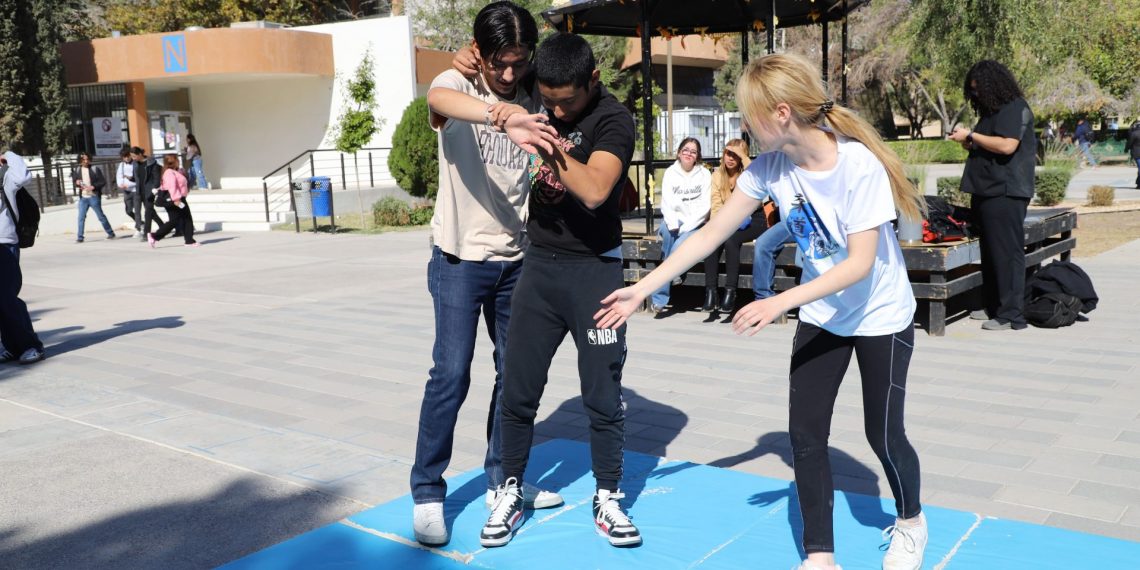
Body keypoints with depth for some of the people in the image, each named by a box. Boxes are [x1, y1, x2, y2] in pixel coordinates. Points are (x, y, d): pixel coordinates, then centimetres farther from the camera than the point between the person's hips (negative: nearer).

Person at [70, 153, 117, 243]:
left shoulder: (95, 169, -4)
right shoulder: (77, 170, 7)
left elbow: (103, 181, -6)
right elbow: (74, 179, 20)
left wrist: (93, 187, -18)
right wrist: (76, 183, -4)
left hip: (94, 197, -3)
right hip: (83, 198, 3)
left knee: (101, 216, 5)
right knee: (81, 217, 0)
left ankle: (110, 233, 17)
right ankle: (79, 237, 4)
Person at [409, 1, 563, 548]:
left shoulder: (531, 102, 5)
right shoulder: (455, 85, -8)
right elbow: (440, 100, -34)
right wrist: (500, 112, -55)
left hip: (515, 260, 5)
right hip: (460, 258, -4)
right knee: (451, 374, -5)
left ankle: (502, 479, 26)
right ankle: (427, 493, 9)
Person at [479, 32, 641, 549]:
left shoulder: (613, 119, -11)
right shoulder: (540, 105, 6)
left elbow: (594, 191, -27)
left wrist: (548, 146, -38)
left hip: (595, 270, -4)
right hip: (538, 265, 4)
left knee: (603, 394, 3)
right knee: (517, 390, 5)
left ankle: (607, 498, 20)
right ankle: (510, 493, 20)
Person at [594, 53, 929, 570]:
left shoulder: (858, 164, -27)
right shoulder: (769, 166, -11)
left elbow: (861, 262, -28)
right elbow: (711, 233, -8)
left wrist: (779, 303, -36)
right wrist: (642, 288, -12)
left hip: (880, 316, -4)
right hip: (821, 315, 5)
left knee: (882, 433, 5)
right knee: (804, 434, -1)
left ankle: (910, 522, 36)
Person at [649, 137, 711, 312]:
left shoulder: (704, 174, 2)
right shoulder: (670, 173, 6)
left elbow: (705, 206, -5)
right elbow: (666, 203, -2)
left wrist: (684, 227, -17)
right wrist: (673, 224, -21)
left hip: (696, 224, -1)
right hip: (675, 220, 1)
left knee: (679, 246, -29)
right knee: (667, 231, -34)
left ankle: (659, 296, -26)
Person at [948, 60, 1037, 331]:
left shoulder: (1015, 108, -9)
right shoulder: (992, 110, 20)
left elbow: (1006, 145, -22)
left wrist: (971, 136, -14)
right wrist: (969, 143, 9)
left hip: (1005, 193, -10)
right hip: (987, 191, 10)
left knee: (1007, 253, -8)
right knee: (990, 252, 13)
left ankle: (1012, 314, -5)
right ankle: (992, 305, 21)